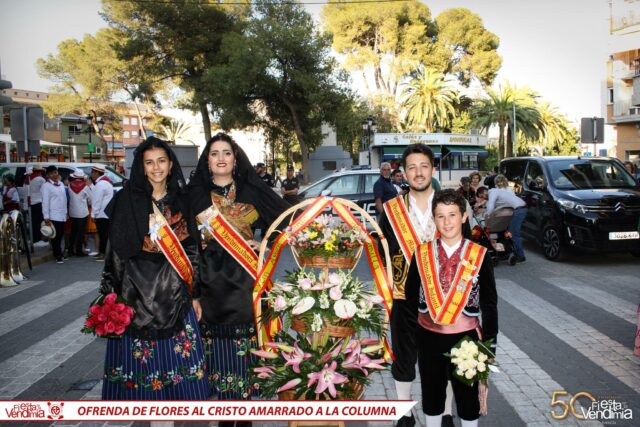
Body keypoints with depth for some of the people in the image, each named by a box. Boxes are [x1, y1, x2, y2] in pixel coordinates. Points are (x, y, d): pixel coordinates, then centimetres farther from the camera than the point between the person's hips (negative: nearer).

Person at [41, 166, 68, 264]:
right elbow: (45, 202, -11)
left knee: (60, 236, 11)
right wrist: (46, 217, -14)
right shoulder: (46, 185, -7)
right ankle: (58, 256, 8)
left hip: (62, 216, 6)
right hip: (53, 216, -6)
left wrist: (66, 213, 14)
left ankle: (59, 253, 23)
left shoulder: (61, 184, 13)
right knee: (56, 236, 0)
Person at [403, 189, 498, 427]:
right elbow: (410, 297, 4)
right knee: (431, 393, 16)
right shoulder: (422, 254, -5)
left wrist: (489, 343, -2)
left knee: (468, 394, 15)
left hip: (466, 336, -1)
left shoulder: (479, 255, -8)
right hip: (429, 336, 1)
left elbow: (489, 303, -2)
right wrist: (414, 333, 1)